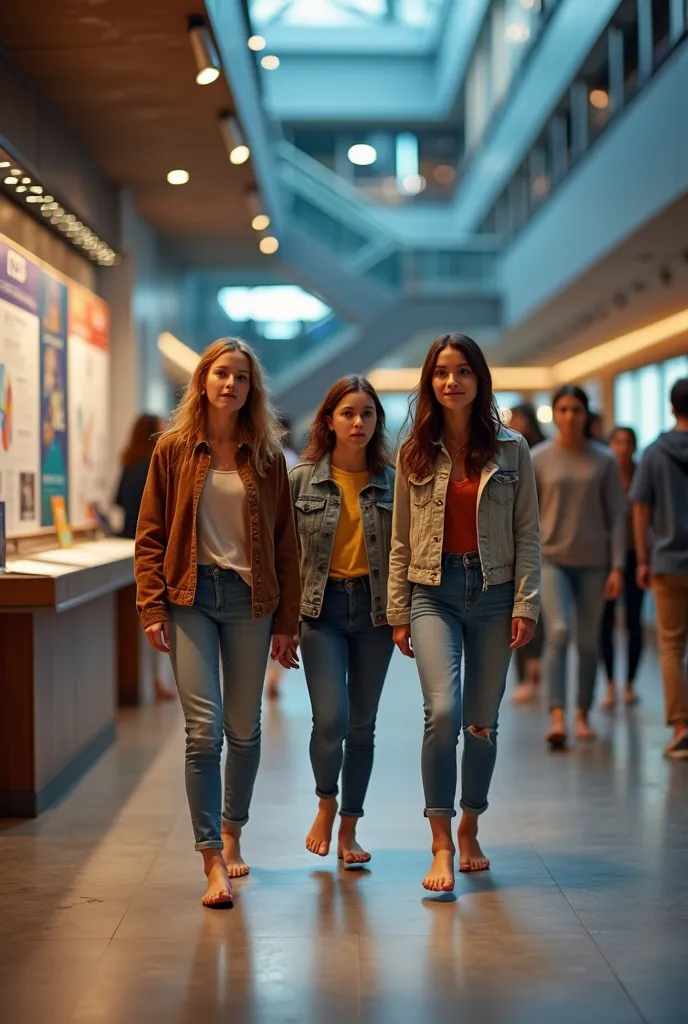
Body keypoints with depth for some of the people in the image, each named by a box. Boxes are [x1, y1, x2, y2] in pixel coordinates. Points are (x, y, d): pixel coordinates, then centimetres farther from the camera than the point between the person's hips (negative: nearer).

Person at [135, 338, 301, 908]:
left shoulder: (267, 457, 6)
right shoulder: (173, 451, 3)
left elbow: (285, 542, 7)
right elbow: (150, 535, 3)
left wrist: (286, 621, 3)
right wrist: (153, 608, -7)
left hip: (250, 599, 2)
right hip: (191, 596, -2)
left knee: (244, 729, 9)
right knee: (204, 728, -9)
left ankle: (232, 831, 31)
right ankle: (212, 859, -4)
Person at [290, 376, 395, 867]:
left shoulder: (393, 481, 3)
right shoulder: (302, 480, 0)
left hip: (375, 607, 2)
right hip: (322, 607, -1)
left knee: (363, 725, 7)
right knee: (331, 718, -13)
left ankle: (349, 830, 21)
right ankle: (326, 802, 17)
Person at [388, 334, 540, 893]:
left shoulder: (511, 449, 4)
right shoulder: (416, 453, 5)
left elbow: (528, 533, 3)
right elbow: (400, 539, 7)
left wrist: (526, 603, -4)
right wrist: (398, 612, 3)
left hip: (493, 592, 1)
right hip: (434, 592, -1)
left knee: (483, 720, 7)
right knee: (443, 711, -17)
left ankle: (470, 831, 26)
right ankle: (441, 846, -10)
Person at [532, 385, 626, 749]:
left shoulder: (604, 460, 2)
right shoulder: (538, 459, 0)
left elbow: (617, 515, 2)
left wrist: (617, 566, -4)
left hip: (593, 562, 1)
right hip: (551, 558, -1)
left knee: (589, 641, 6)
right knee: (559, 630, -18)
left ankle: (583, 714, 19)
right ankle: (557, 716, -20)